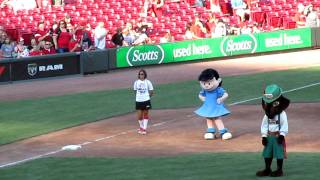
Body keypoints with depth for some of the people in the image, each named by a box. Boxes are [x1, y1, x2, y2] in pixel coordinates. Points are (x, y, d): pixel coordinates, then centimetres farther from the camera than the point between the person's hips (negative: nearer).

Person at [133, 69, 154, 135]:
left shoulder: (148, 82, -4)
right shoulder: (136, 82, 1)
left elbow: (151, 91, 3)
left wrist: (147, 96, 2)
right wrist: (139, 96, 8)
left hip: (146, 100, -1)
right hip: (138, 101, 1)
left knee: (145, 114, 6)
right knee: (139, 116, 1)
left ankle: (144, 128, 12)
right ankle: (141, 127, 25)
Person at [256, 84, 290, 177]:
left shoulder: (282, 114, -11)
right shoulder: (267, 115, 5)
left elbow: (284, 126, -11)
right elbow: (264, 125, 7)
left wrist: (282, 135, -17)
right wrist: (264, 136, 1)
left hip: (278, 137, -6)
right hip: (269, 137, 6)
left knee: (279, 154, -2)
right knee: (267, 154, 10)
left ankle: (279, 170, 7)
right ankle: (267, 169, 20)